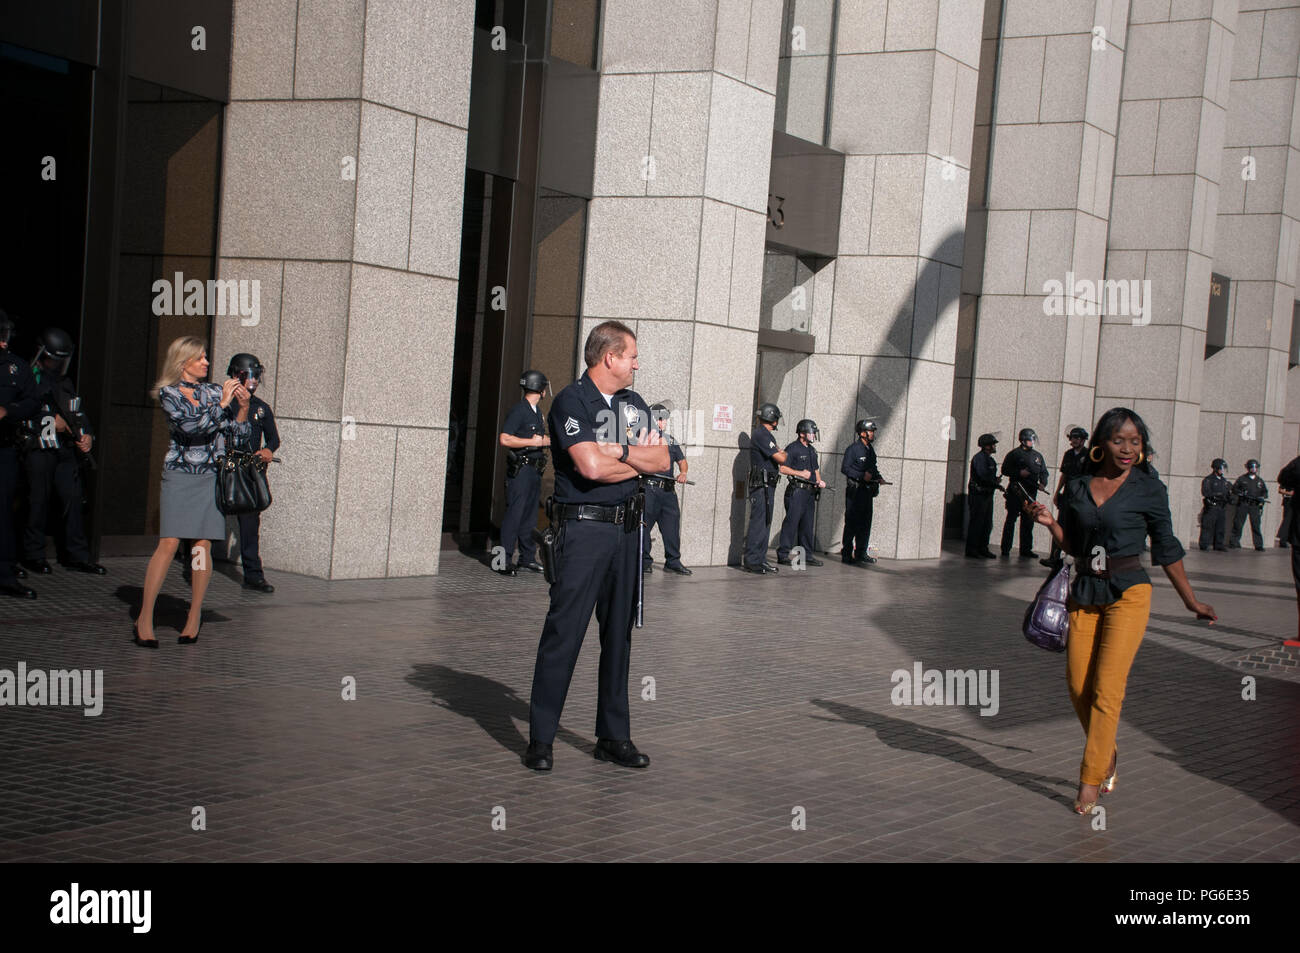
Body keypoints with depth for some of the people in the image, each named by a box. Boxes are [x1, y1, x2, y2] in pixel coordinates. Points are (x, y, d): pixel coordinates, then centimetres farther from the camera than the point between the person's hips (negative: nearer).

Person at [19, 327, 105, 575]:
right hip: (38, 450, -6)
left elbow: (78, 414, 25)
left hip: (65, 450, 6)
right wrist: (50, 421, -11)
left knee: (73, 500, 2)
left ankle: (76, 555, 7)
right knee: (38, 501, -4)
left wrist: (86, 435, 7)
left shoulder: (65, 383, 22)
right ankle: (33, 554, 6)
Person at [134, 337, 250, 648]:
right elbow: (191, 426, -15)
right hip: (179, 475, -3)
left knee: (203, 546, -1)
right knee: (168, 543, -10)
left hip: (211, 477, 3)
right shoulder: (168, 393, 2)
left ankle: (194, 619, 8)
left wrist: (243, 408, -4)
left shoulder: (215, 391, 12)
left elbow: (238, 435, 11)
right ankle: (144, 619, -6)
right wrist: (222, 404, -13)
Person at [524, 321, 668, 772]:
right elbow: (590, 466, -19)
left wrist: (618, 451, -9)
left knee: (619, 634, 10)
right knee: (564, 633, -7)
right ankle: (541, 739, 0)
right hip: (584, 528, -7)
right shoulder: (571, 402, -7)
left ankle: (613, 736, 17)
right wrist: (639, 460, -3)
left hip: (627, 529, 7)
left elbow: (663, 459, 7)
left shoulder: (634, 404, 16)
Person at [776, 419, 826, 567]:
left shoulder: (812, 450, 19)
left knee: (808, 525, 10)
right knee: (791, 523, -9)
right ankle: (783, 555, -6)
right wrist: (800, 473, -17)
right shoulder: (793, 448, -7)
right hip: (796, 491, -8)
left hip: (810, 492, 8)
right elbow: (783, 468, -13)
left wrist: (819, 481, 8)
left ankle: (807, 555, 15)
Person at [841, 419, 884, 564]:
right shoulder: (853, 449, -9)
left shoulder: (870, 449, 16)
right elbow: (845, 468, -15)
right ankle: (846, 555, -3)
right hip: (855, 491, -8)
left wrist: (878, 477, 6)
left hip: (868, 491, 8)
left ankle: (861, 553, 16)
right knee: (852, 524, -6)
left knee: (865, 524, 9)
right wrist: (862, 476, -21)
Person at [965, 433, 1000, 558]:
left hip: (987, 495, 10)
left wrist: (996, 484, 0)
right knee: (976, 523, -6)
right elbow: (983, 476, -24)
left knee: (987, 524, 11)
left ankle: (983, 549, 18)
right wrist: (996, 483, -13)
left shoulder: (990, 460, 17)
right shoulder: (979, 458, -14)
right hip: (978, 495, -10)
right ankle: (971, 549, -1)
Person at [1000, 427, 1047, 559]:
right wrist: (1019, 473, -17)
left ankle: (1026, 549, 12)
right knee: (1011, 520, -3)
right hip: (1015, 492, -5)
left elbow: (1044, 472, 17)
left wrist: (1043, 483, -2)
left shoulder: (1037, 456, 16)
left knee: (1028, 521, 6)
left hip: (1031, 493, 5)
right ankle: (1005, 549, 0)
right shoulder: (1014, 454, 1)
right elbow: (1004, 470, -3)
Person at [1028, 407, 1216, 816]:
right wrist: (1049, 523, -6)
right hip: (1084, 593, 4)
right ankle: (1107, 755, 29)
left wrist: (1191, 601, 12)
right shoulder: (1077, 487, 7)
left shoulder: (1149, 490, -2)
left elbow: (1167, 550, 7)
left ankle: (1090, 781, -1)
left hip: (1128, 593, -4)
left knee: (1106, 689, -9)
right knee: (1078, 688, 4)